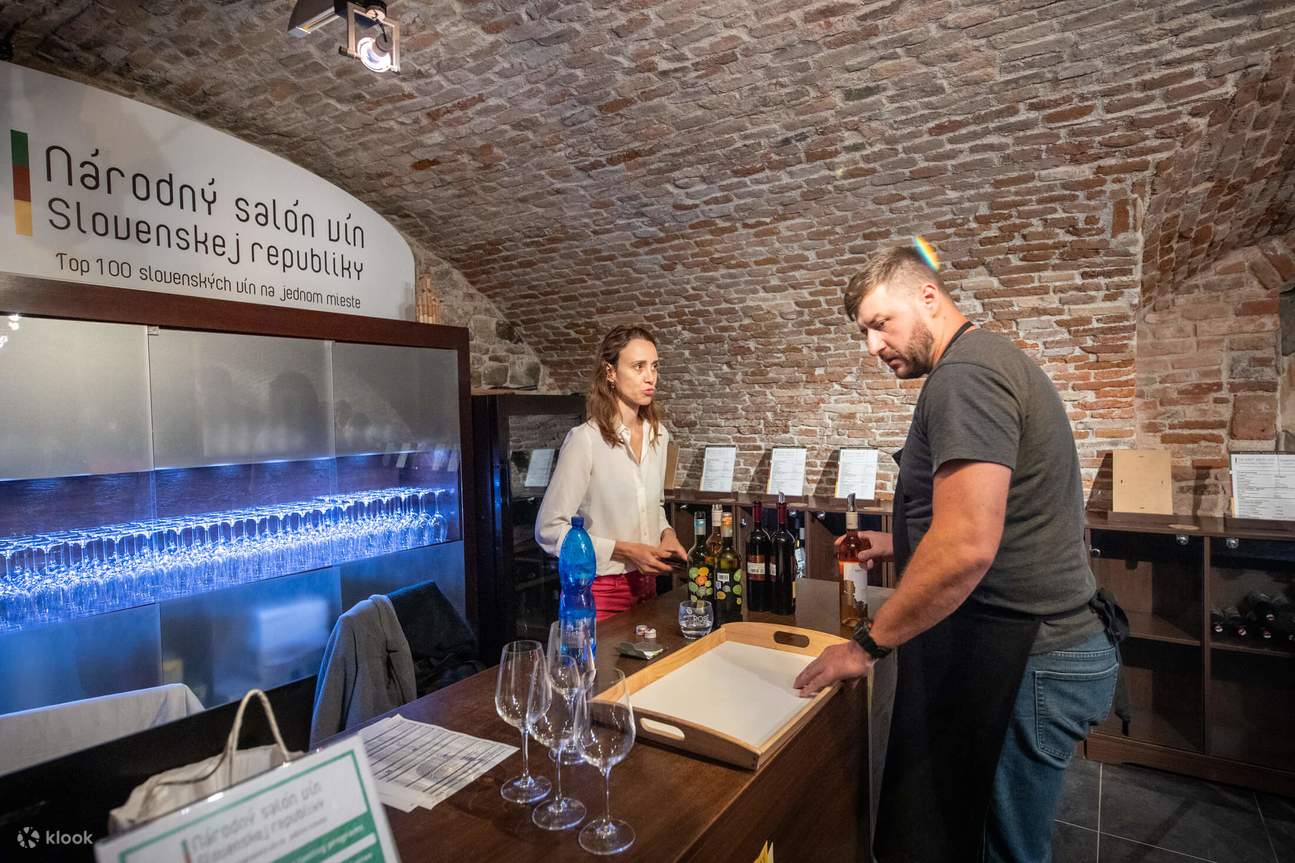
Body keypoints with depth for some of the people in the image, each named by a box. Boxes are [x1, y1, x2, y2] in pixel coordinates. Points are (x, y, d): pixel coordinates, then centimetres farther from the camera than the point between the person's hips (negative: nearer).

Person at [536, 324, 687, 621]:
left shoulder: (658, 435, 1)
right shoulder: (585, 439, -19)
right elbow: (549, 530, -17)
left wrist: (666, 533, -2)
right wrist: (625, 550, -19)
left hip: (646, 583, 6)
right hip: (600, 588, -6)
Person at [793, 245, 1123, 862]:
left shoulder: (965, 374, -20)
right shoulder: (992, 361, 14)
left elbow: (966, 549, -29)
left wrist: (866, 646, -19)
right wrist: (898, 544, 17)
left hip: (1024, 661, -10)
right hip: (1032, 641, 10)